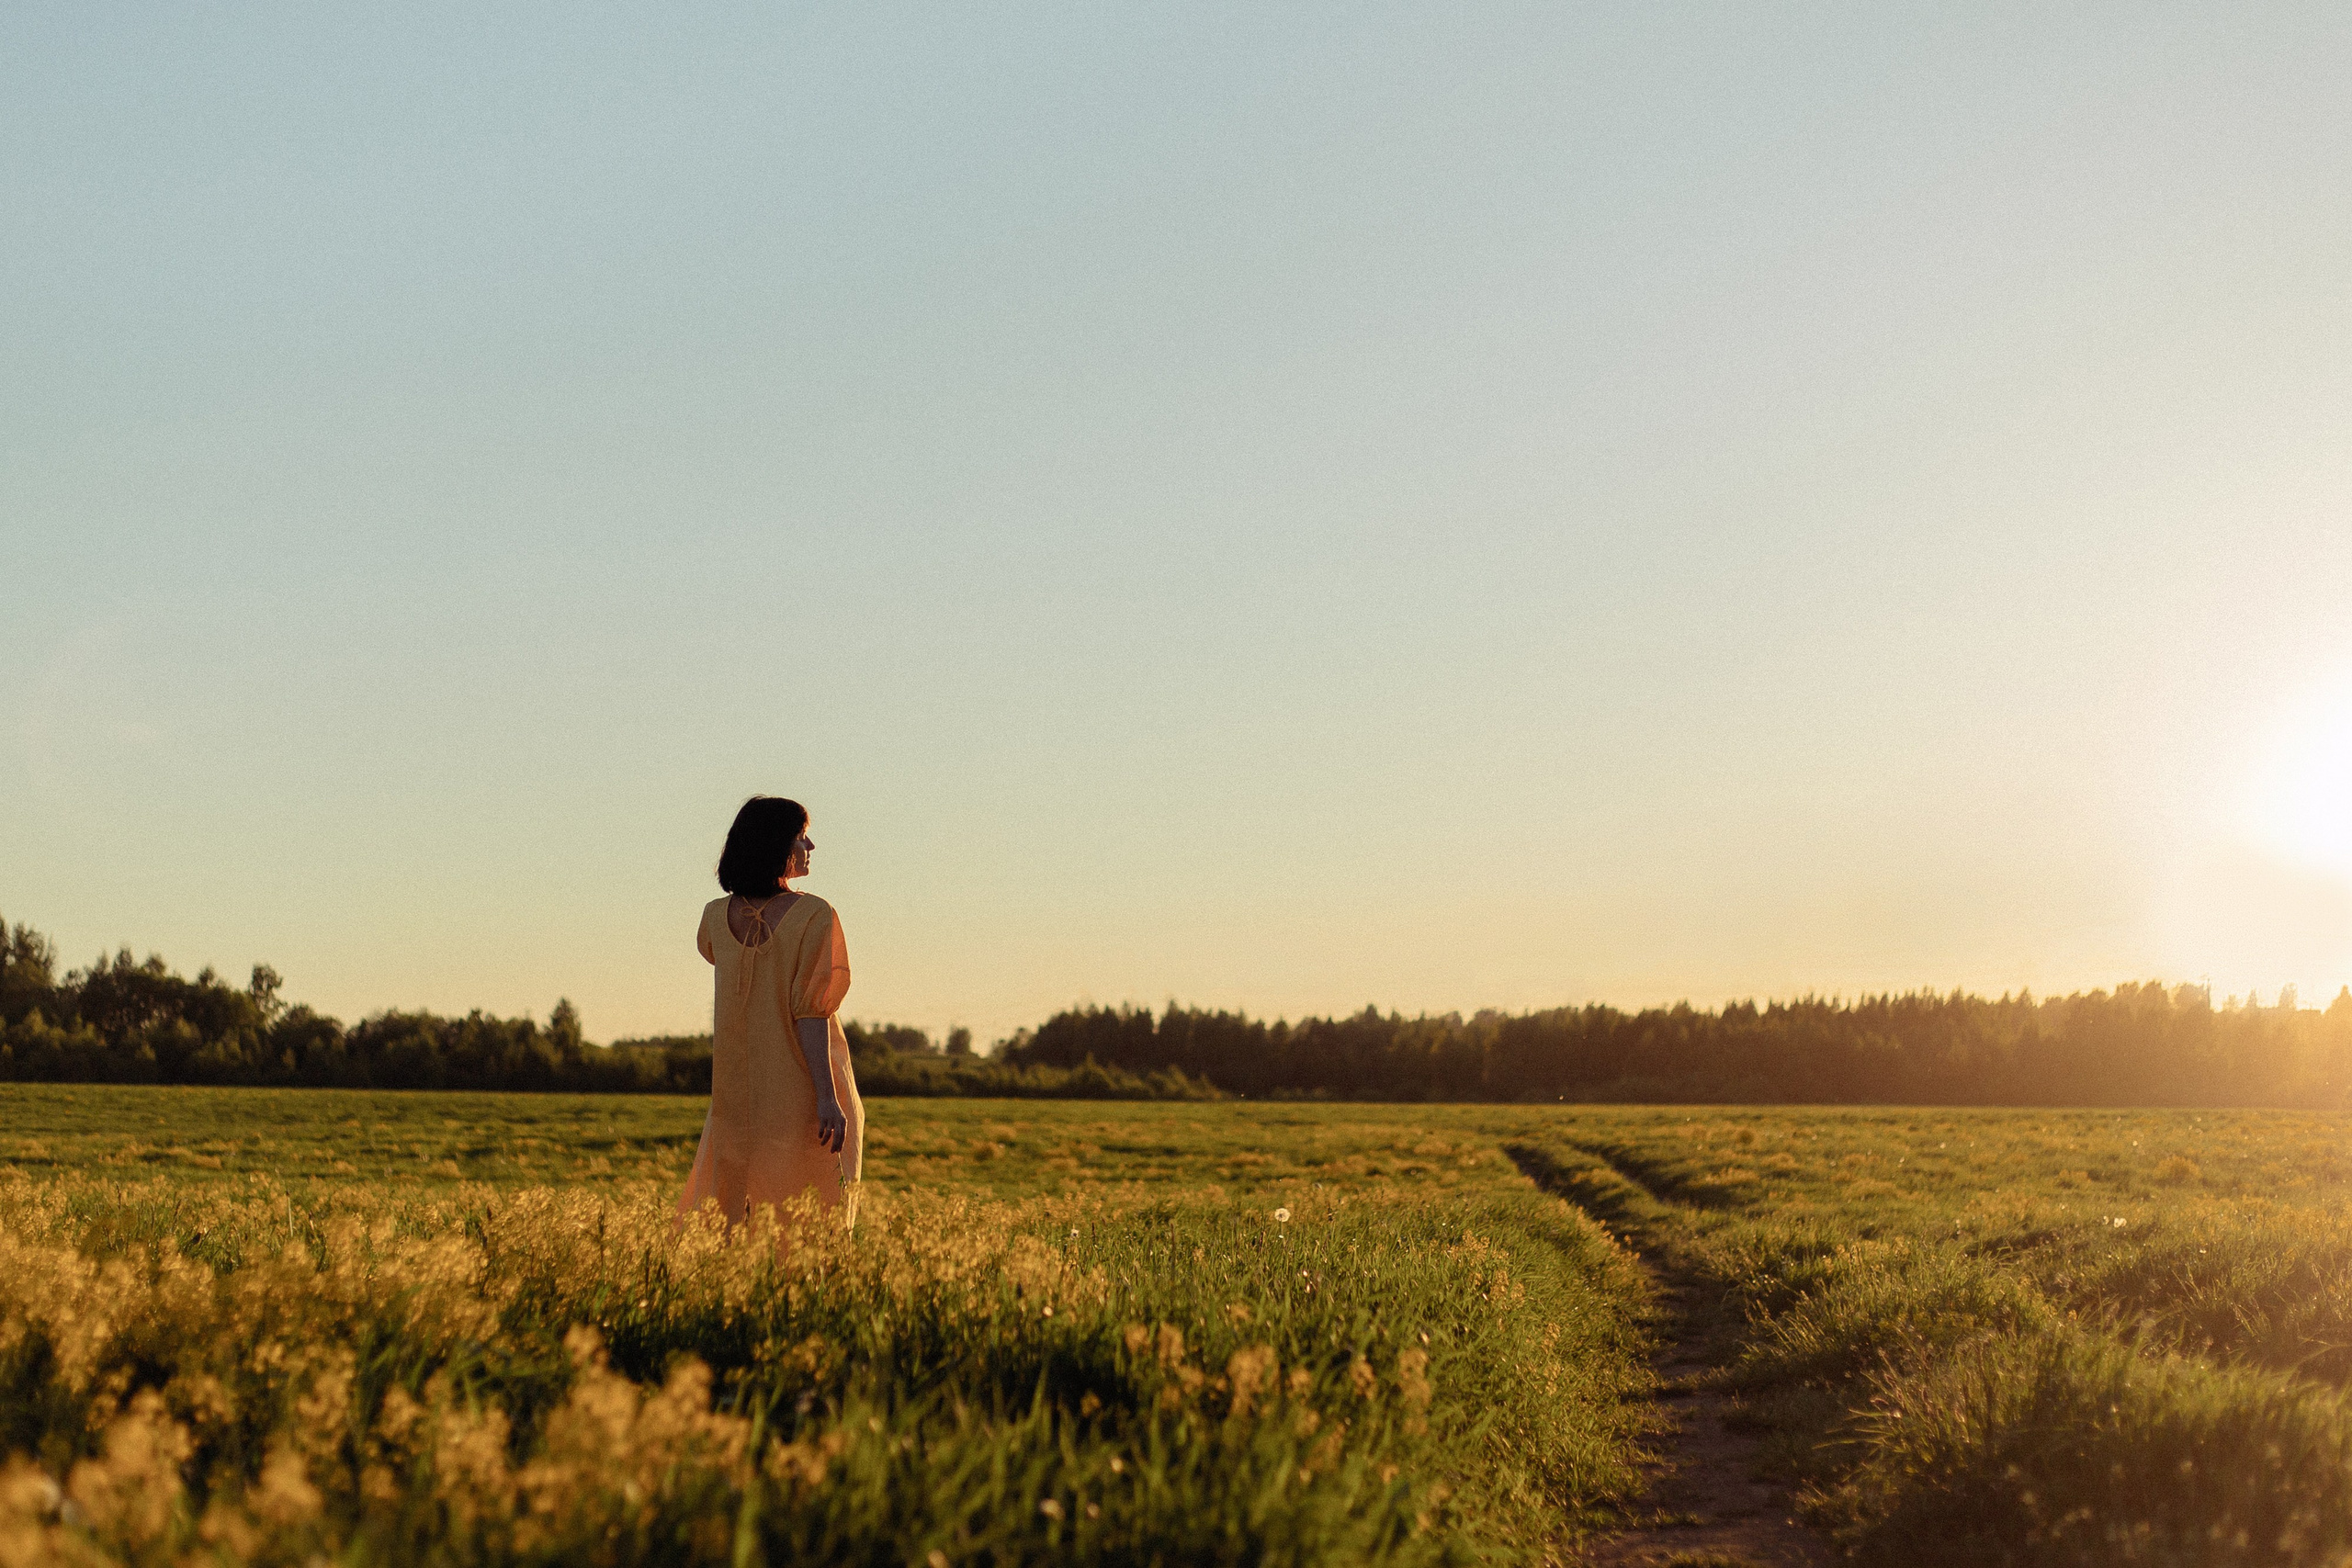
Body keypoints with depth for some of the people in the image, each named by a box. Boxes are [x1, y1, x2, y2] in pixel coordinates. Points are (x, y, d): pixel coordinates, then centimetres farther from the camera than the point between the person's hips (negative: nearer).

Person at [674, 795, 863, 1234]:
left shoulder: (717, 917, 2)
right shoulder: (814, 915, -12)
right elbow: (810, 1011, -19)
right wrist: (828, 1097, -20)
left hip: (737, 1096, 5)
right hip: (801, 1095, -5)